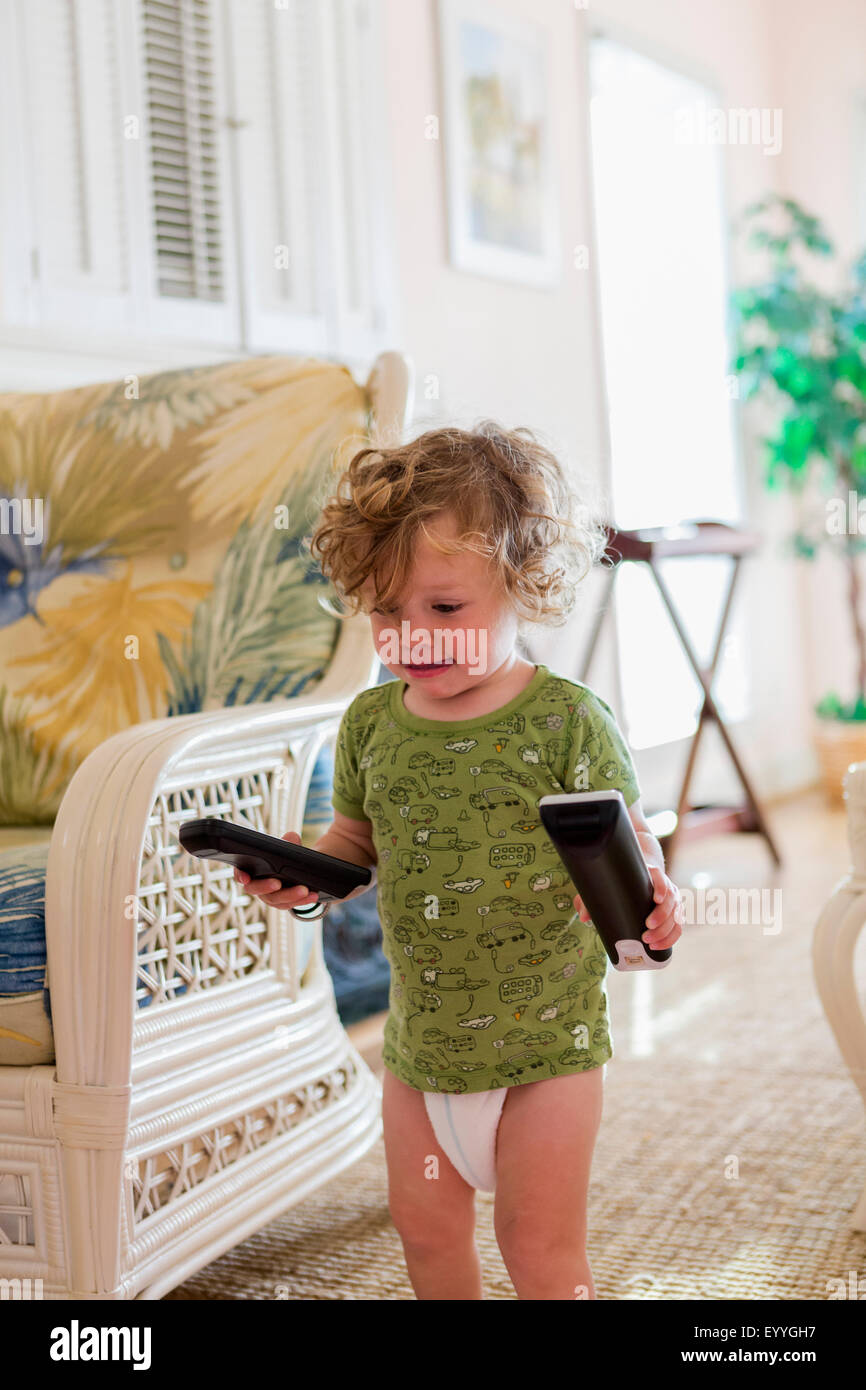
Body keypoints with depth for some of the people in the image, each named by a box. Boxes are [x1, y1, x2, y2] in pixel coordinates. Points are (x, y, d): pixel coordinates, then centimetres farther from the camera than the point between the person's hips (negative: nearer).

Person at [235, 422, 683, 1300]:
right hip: (420, 1036, 5)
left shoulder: (565, 719, -15)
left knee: (541, 1247, 6)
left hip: (545, 1037, -5)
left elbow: (624, 840, -13)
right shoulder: (371, 723, -1)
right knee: (425, 1228, 19)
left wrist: (645, 894, -35)